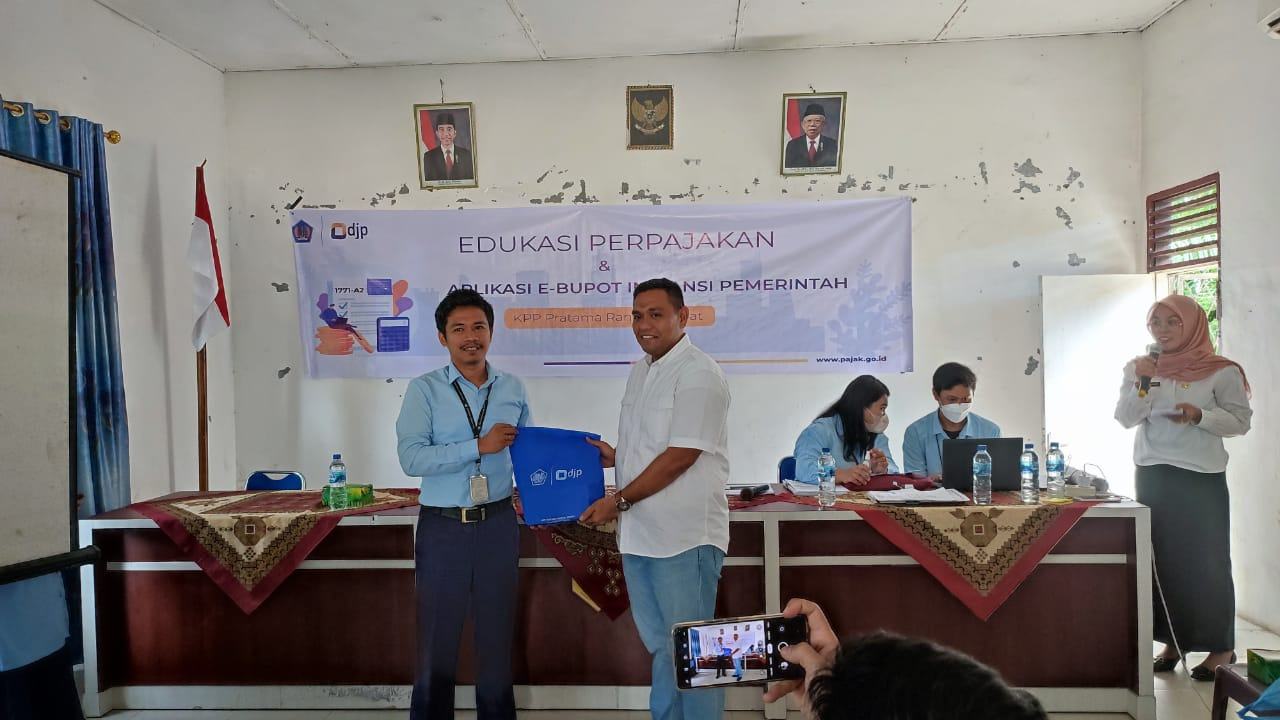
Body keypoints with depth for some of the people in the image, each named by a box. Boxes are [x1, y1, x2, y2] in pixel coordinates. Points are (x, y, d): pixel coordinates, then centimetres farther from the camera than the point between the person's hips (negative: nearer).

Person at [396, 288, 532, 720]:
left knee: (497, 637, 14)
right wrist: (479, 446, -22)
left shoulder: (513, 389, 5)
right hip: (442, 527, -2)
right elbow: (411, 458, -16)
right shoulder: (425, 389, -5)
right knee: (437, 641, 9)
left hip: (498, 525, 3)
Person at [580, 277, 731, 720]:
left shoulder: (698, 374, -14)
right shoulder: (640, 370, 13)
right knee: (660, 646, 20)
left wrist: (618, 501, -14)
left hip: (683, 537, -8)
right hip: (639, 534, 8)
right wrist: (615, 456, 5)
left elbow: (679, 456, -19)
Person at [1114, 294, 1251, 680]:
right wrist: (1142, 384, -14)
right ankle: (1173, 640, 18)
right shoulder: (1138, 368, 5)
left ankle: (1220, 646, 12)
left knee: (1206, 560, 0)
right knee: (1163, 558, 8)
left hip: (1202, 476, -3)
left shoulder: (1221, 371, -4)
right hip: (1152, 474, 3)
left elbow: (1241, 421, -4)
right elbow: (1126, 419, -1)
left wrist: (1200, 416, -20)